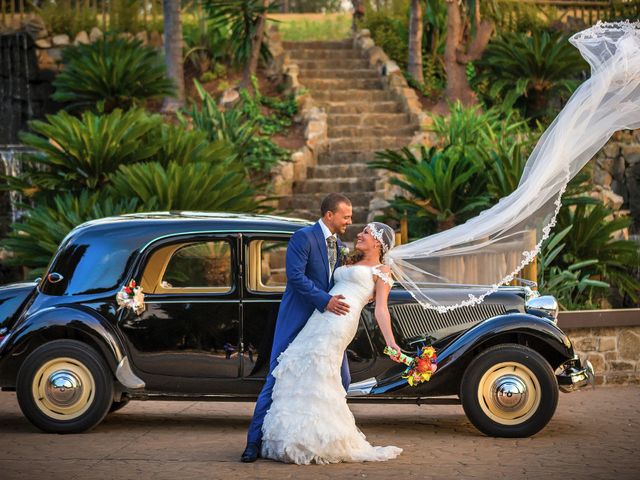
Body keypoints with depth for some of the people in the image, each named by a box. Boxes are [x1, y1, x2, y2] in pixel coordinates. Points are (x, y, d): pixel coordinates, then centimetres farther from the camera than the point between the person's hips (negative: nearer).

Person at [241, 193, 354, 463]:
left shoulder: (338, 245, 13)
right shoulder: (304, 237, -11)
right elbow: (296, 275, -21)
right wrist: (325, 300, -26)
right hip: (297, 320, -7)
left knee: (340, 380, 7)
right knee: (278, 378, -6)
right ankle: (255, 441, -2)